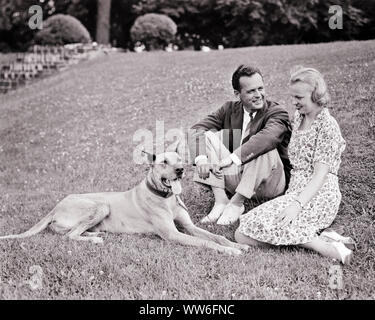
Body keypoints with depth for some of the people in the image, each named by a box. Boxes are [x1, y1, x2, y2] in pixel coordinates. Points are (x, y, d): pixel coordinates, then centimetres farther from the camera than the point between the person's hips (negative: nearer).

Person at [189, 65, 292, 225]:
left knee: (264, 147, -33)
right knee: (208, 136, -10)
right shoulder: (230, 109, 4)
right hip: (236, 176, 4)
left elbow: (268, 137, -35)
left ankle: (237, 202, -22)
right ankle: (220, 199, -19)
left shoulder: (277, 112, -12)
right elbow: (197, 129, -7)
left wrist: (231, 159, -41)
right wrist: (201, 158, -27)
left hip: (269, 182, -4)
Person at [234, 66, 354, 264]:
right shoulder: (298, 118, 15)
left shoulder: (327, 126, -10)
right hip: (296, 191, 9)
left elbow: (320, 175, -17)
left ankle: (325, 247, -21)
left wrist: (297, 204, -29)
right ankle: (315, 236, -10)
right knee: (242, 233, -5)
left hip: (317, 197, -9)